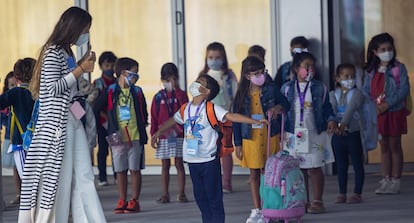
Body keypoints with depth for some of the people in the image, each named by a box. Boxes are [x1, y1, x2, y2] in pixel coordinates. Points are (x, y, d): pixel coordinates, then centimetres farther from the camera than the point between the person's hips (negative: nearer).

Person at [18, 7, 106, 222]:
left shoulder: (67, 52, 15)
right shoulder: (53, 52, -11)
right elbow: (53, 87, -17)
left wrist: (82, 66, 10)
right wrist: (81, 70, -14)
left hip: (73, 121, 9)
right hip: (57, 123, -9)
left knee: (84, 176, 4)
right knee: (58, 177, -4)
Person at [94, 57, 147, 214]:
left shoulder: (137, 92, 6)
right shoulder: (111, 91, 0)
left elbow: (144, 113, 14)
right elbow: (96, 109, 4)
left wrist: (142, 126, 4)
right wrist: (106, 125, 1)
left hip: (135, 137, 0)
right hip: (117, 138, 0)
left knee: (135, 170, 2)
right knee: (120, 171, 5)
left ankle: (134, 201, 9)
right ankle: (122, 201, 12)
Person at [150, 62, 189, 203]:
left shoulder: (181, 95, 2)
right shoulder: (158, 97, 4)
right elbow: (154, 117, 5)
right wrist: (154, 135, 1)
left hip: (179, 135, -1)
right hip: (163, 137, 1)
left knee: (179, 164, 1)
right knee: (165, 166, 7)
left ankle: (181, 193, 6)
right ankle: (165, 194, 12)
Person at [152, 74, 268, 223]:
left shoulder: (211, 109, -9)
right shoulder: (186, 109, 9)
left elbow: (232, 116, -19)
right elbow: (173, 120, 27)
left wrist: (255, 121, -30)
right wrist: (158, 132, 37)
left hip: (209, 160, -6)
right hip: (192, 160, 6)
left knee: (213, 196, -1)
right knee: (200, 196, 12)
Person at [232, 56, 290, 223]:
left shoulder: (271, 89, -2)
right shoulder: (242, 95, -2)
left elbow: (286, 104, 7)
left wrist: (278, 108, -18)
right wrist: (238, 144, 0)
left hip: (270, 137, 0)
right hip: (251, 139, 0)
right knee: (254, 173, 8)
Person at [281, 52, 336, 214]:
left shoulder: (319, 87, 0)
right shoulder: (287, 88, 2)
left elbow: (326, 107, 5)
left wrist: (331, 120, -12)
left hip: (314, 134, -2)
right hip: (294, 135, 2)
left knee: (314, 169, -1)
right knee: (299, 169, 7)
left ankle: (317, 202, 8)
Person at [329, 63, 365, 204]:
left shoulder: (357, 93, -3)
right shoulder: (333, 94, 5)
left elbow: (351, 109, -19)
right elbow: (331, 110, -11)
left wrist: (344, 124, -35)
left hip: (353, 133, -3)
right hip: (338, 133, 3)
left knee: (358, 164, 1)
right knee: (341, 165, 9)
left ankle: (357, 194, 6)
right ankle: (342, 194, 15)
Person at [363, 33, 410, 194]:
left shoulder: (398, 68, -6)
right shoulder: (371, 71, 8)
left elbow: (404, 89, -13)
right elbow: (366, 90, 7)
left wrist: (387, 104, -19)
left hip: (394, 112, -4)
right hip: (377, 113, 4)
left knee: (395, 146, 2)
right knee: (384, 147, 10)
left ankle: (395, 181, 6)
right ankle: (385, 180, 15)